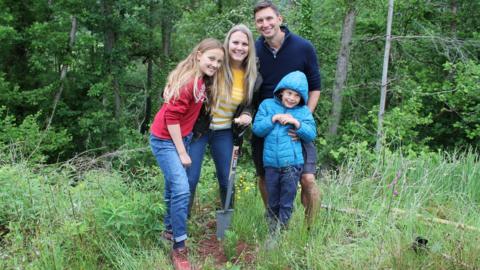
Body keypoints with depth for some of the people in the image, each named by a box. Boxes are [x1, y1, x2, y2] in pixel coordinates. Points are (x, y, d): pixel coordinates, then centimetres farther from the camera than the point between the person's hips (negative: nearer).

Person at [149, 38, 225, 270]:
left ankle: (170, 229, 35)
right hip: (165, 140, -9)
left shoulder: (204, 81, 3)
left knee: (174, 185, 18)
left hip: (181, 137, 9)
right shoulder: (187, 80, -23)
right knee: (181, 190, -15)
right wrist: (182, 152, -17)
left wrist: (184, 145, 7)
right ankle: (179, 249, -6)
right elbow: (171, 116, -22)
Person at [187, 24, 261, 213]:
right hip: (198, 128, -4)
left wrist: (247, 115, -10)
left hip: (225, 132, 4)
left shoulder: (252, 77, -3)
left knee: (227, 180, 11)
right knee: (190, 179, -3)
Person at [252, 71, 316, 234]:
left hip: (292, 164, -1)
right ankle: (271, 231, 25)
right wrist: (273, 119, -11)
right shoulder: (267, 105, 6)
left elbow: (311, 135, 0)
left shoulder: (303, 111, 6)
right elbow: (257, 129, 0)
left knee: (287, 202, 3)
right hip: (271, 163, 1)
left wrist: (296, 123, -13)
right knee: (273, 202, 12)